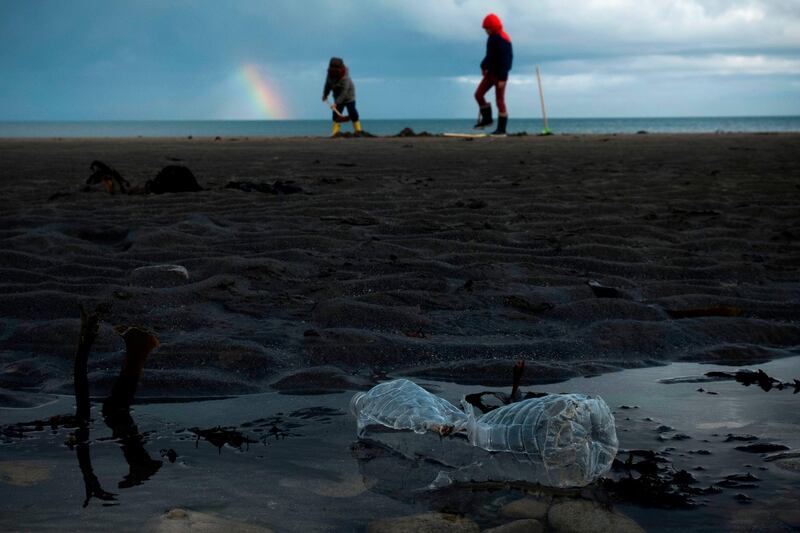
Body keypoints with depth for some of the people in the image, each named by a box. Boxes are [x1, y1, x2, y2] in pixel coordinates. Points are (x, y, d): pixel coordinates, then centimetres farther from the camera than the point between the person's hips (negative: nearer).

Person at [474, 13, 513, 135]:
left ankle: (501, 129, 3)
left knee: (500, 101, -3)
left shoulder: (502, 39, -19)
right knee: (478, 94, 3)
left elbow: (504, 60, -23)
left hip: (499, 74, -9)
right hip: (491, 72, 9)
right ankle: (487, 118, 17)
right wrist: (485, 66, 10)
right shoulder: (492, 37, 10)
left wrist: (502, 78, -25)